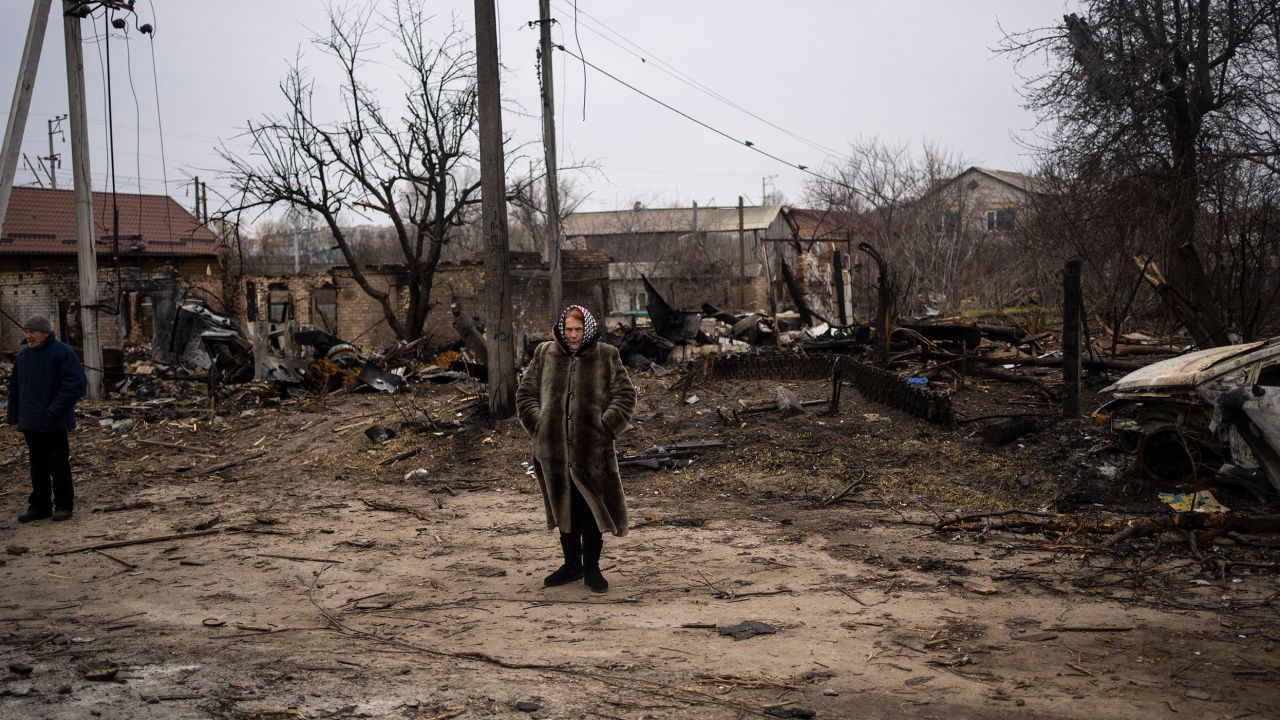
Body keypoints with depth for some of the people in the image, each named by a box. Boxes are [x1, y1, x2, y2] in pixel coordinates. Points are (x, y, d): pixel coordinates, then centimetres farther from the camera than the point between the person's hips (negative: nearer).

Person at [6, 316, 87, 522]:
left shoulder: (62, 353, -10)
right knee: (38, 466, 11)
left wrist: (55, 410, -20)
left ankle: (64, 505, 10)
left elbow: (76, 383, -17)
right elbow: (14, 387, 20)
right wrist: (12, 414, 10)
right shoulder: (23, 356, 12)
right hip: (30, 423, 7)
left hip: (54, 424, -7)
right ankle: (39, 506, 18)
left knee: (58, 465, 0)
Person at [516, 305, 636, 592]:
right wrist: (538, 425, 1)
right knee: (564, 507, 13)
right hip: (554, 448, 3)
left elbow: (625, 395, 2)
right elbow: (525, 393, 13)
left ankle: (591, 566, 14)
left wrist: (605, 426, -8)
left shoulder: (606, 357, 0)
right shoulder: (545, 354, 7)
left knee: (591, 508, 2)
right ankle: (572, 563, 26)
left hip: (593, 449, -3)